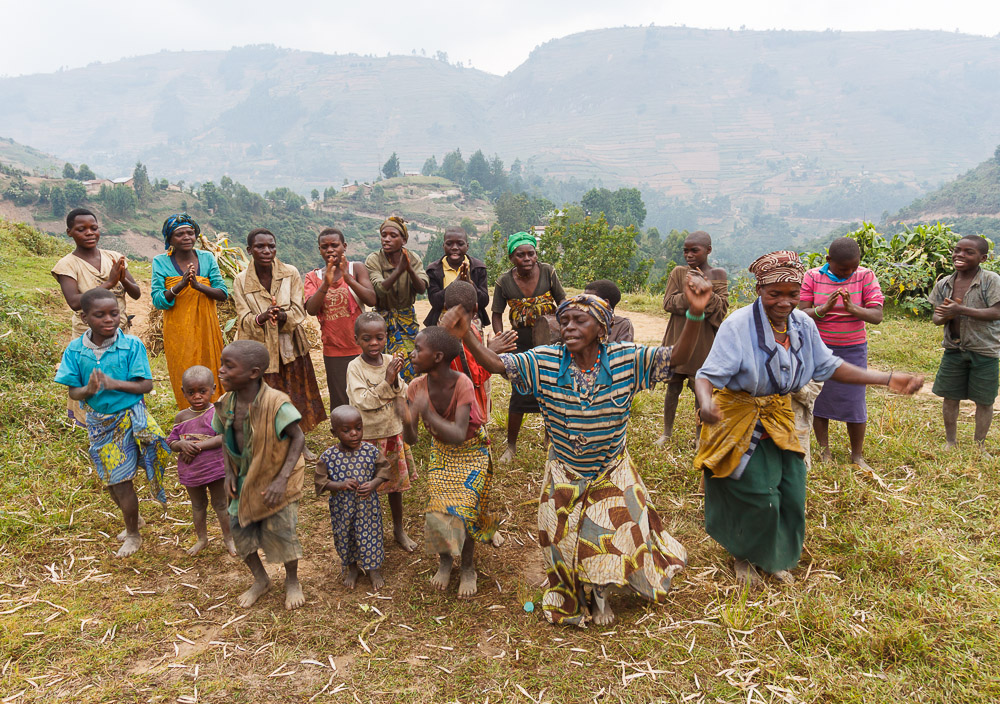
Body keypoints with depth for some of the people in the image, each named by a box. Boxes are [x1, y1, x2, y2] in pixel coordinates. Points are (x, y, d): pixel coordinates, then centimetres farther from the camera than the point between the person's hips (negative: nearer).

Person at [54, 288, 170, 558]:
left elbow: (146, 385, -15)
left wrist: (114, 384, -30)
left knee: (121, 482, 1)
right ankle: (131, 521, 44)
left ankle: (133, 535, 24)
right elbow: (73, 391, -5)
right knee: (111, 480, 17)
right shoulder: (76, 349, -7)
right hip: (99, 422, 4)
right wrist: (88, 390, -27)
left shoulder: (132, 345, -15)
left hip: (129, 419, -4)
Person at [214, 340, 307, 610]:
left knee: (281, 529, -1)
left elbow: (298, 438, -20)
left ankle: (292, 582, 27)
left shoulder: (275, 403, -27)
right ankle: (260, 580, 32)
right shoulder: (226, 404, -8)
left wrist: (282, 479, -25)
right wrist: (229, 473, -2)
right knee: (239, 526, 7)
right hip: (246, 478, 6)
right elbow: (226, 439, 9)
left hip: (275, 477, -5)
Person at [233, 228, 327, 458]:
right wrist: (262, 318, -31)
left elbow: (298, 311, -8)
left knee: (296, 395, 11)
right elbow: (244, 320, -9)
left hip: (290, 346, 1)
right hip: (259, 349, -1)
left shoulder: (290, 273, -6)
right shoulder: (241, 281, -5)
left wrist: (282, 316, -30)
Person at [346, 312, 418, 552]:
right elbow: (363, 402, -22)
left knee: (396, 482, 18)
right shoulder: (355, 367, -14)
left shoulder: (391, 361, -4)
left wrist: (396, 380, -21)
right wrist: (386, 381, -27)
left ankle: (399, 528, 37)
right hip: (367, 436, -4)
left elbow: (404, 397, -3)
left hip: (393, 431, 4)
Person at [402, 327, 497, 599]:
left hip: (471, 451, -4)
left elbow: (459, 436, -37)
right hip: (440, 451, 4)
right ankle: (445, 560, 26)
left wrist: (428, 414, -48)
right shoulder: (417, 387, -17)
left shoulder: (462, 384, -31)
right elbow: (411, 439, -18)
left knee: (462, 508, -9)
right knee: (437, 507, -3)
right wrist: (407, 423, -40)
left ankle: (468, 567, 17)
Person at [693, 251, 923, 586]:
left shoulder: (803, 324, -3)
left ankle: (774, 559, 34)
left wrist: (888, 380, 1)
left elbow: (828, 366, 7)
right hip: (740, 421, -6)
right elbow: (707, 374, -27)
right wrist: (706, 404, -50)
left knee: (791, 492, 7)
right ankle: (744, 557, 29)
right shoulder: (738, 325, -23)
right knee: (758, 497, -2)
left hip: (778, 419, 6)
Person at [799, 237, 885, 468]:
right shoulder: (812, 277, -5)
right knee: (818, 400, 6)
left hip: (853, 349, 0)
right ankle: (824, 452, 23)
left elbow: (877, 316, -9)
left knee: (855, 403, 2)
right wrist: (824, 308, -27)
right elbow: (802, 314, -8)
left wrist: (852, 308, -27)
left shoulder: (865, 277, -4)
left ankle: (857, 455, 19)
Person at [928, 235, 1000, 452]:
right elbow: (936, 317, 4)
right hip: (954, 349, 4)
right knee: (950, 397, 10)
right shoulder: (944, 284, 1)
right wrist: (944, 316, -20)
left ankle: (979, 444, 26)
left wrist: (961, 310, -27)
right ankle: (950, 442, 27)